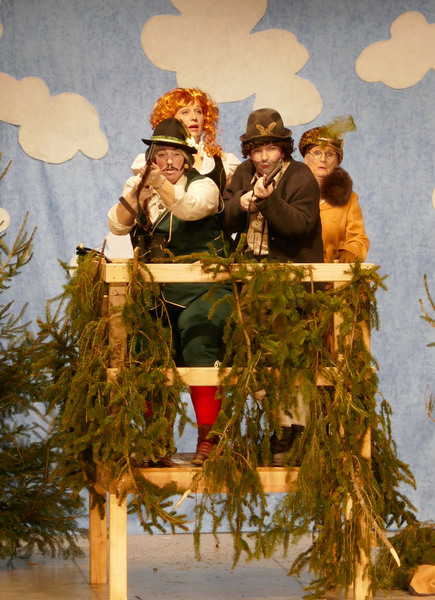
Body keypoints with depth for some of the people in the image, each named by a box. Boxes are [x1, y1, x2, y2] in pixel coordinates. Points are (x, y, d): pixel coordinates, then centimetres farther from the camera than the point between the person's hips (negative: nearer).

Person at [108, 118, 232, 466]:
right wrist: (136, 194, -19)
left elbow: (191, 206, -27)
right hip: (158, 292, 5)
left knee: (199, 355, -19)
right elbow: (118, 225, -1)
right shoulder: (141, 186, 11)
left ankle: (207, 440, -15)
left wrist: (162, 185, -44)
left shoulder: (203, 186, -4)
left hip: (202, 291, -5)